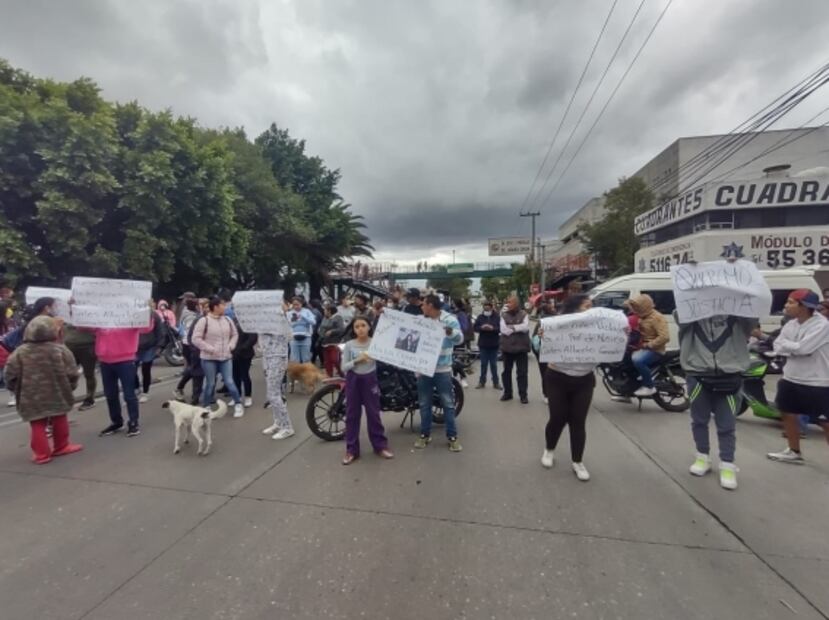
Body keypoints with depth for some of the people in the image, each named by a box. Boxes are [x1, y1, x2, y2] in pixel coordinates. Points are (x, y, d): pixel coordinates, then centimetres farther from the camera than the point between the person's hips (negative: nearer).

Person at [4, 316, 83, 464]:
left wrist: (19, 391, 15)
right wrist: (69, 388, 10)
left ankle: (41, 453, 10)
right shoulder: (60, 350, -8)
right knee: (59, 421, 15)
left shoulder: (20, 352, -5)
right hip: (58, 395, 0)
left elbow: (11, 375, -2)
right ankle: (61, 446, 26)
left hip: (32, 398, 0)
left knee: (38, 426, 8)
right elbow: (71, 373, -7)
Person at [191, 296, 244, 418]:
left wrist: (230, 346, 1)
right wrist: (210, 349, -16)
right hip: (209, 358, -3)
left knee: (229, 382, 1)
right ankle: (205, 407, 24)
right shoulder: (204, 321, -10)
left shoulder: (227, 320, 5)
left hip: (226, 357, 3)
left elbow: (235, 335, 17)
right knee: (210, 384, 5)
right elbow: (195, 339, -12)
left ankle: (238, 404, 13)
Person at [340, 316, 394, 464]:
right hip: (353, 380, 1)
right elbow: (344, 367, -5)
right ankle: (351, 450, 16)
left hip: (370, 379, -1)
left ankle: (380, 446, 20)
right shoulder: (349, 345, -3)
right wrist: (357, 360, -19)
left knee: (373, 413, 7)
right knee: (352, 414, 6)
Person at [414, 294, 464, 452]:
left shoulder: (450, 320, -6)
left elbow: (459, 339, -17)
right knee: (424, 404, 11)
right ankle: (425, 434, 24)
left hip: (442, 369, -4)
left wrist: (451, 332, -39)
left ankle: (452, 436, 15)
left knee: (448, 404, 4)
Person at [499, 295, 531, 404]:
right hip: (507, 348, 2)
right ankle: (507, 393, 23)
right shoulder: (504, 315, 4)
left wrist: (512, 327, -12)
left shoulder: (523, 315, 1)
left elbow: (525, 327, -14)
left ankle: (523, 395, 9)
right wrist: (518, 328, -10)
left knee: (522, 372, 1)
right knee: (506, 371, 10)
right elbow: (503, 330, -8)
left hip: (521, 348, -2)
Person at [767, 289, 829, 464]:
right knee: (788, 414, 16)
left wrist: (786, 343, -8)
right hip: (791, 379, 8)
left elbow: (802, 348, -26)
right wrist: (795, 349, -18)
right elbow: (778, 347, 0)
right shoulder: (790, 324, 5)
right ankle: (794, 452, 33)